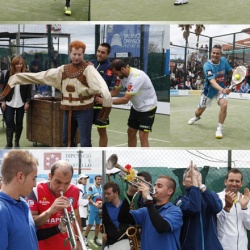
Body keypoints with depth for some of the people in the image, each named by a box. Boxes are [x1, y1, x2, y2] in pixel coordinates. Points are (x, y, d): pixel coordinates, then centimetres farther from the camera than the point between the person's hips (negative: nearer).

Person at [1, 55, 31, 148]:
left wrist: (27, 102, -6)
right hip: (10, 102, 0)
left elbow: (28, 89, 0)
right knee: (9, 122, -4)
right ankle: (9, 143, 0)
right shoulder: (9, 73, 1)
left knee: (19, 122, 7)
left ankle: (17, 142, 19)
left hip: (21, 103, 0)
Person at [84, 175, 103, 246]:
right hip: (92, 209, -6)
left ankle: (96, 239, 19)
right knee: (90, 224, -7)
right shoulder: (91, 188, -6)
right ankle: (85, 238, 7)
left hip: (100, 209, 6)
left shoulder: (102, 189, 12)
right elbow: (89, 199, -12)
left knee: (98, 224, 10)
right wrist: (94, 204, -28)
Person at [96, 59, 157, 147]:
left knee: (143, 136, -11)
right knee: (131, 132, 13)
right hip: (136, 107, 8)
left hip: (147, 107, -8)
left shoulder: (136, 77, -32)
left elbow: (125, 99, -32)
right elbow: (115, 91, 1)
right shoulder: (122, 74, -7)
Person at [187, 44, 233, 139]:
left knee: (224, 104, -28)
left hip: (221, 89, 2)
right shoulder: (207, 66, -28)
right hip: (209, 90, -2)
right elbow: (212, 82, -40)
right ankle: (196, 117, 55)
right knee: (200, 111, 14)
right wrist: (222, 90, -58)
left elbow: (230, 71, 7)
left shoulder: (224, 60, -12)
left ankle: (219, 129, -13)